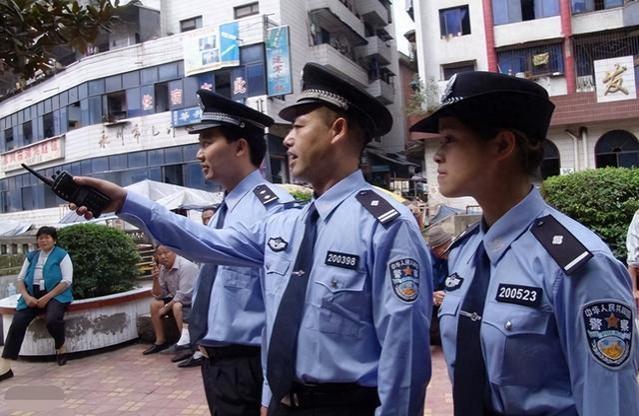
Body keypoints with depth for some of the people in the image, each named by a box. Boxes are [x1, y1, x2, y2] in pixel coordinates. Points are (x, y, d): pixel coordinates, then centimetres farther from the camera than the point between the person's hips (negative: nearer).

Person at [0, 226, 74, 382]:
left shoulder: (62, 255, 0)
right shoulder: (31, 256, 17)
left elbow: (67, 281, -8)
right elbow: (20, 278, 13)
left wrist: (47, 297, -17)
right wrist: (26, 296, -7)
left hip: (55, 295, -4)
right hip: (32, 295, 5)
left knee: (52, 320, -33)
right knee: (17, 323, -20)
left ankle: (60, 348, -2)